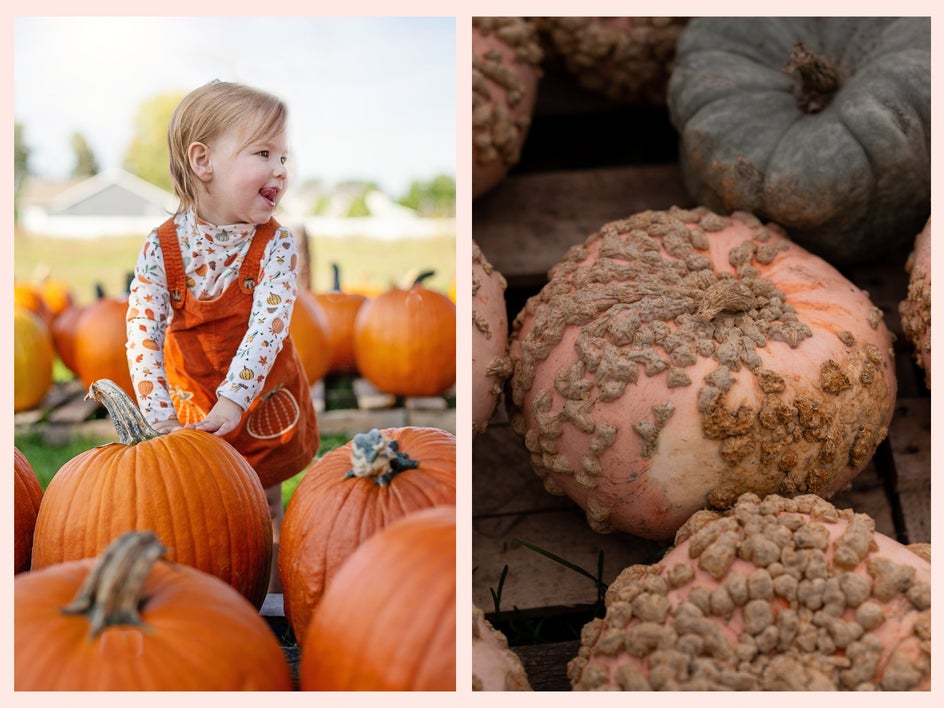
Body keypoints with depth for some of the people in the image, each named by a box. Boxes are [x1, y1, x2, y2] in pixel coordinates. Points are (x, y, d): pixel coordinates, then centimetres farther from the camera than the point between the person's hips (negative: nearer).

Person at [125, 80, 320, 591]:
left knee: (265, 504, 11)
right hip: (193, 406, 1)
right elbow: (142, 333, -20)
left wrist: (234, 400, -37)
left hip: (263, 402, -1)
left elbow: (268, 327, -27)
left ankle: (272, 602, 29)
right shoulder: (161, 248, -16)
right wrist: (161, 418, -28)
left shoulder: (276, 246, -17)